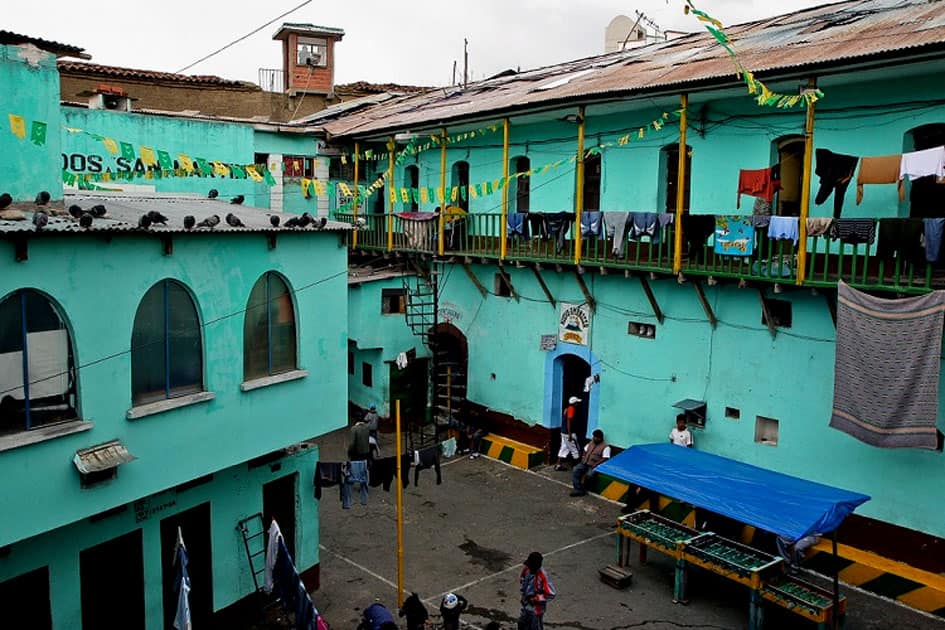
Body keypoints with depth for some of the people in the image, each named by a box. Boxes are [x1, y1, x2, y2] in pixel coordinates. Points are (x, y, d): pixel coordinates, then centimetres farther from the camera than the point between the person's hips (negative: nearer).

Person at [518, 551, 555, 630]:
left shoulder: (542, 577, -33)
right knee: (522, 624, 25)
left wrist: (535, 598, -26)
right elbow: (521, 577, 12)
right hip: (526, 603, 7)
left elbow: (551, 594, -32)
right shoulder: (527, 570, -12)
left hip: (536, 607, -7)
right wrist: (522, 588, 0)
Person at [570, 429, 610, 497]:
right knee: (575, 471, -19)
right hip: (585, 463, 6)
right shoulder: (591, 442, 17)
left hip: (594, 466, -6)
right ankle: (578, 489, -23)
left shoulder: (605, 447, -6)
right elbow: (585, 450, 28)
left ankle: (583, 489, -16)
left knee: (589, 474, -35)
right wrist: (583, 458, 9)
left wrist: (595, 464, -22)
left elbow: (605, 458, -15)